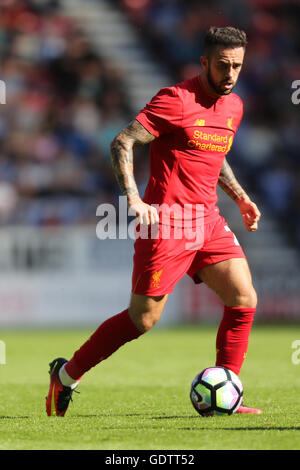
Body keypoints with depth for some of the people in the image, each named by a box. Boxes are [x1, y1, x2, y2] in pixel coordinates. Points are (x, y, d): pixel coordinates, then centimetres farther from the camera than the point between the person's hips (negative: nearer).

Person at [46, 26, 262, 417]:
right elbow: (122, 143, -15)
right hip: (167, 220, -7)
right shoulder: (176, 100, -13)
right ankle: (67, 374, 15)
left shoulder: (233, 106, 12)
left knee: (244, 298, -7)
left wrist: (240, 195, 17)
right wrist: (133, 198, -25)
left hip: (208, 220, 7)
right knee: (144, 318, -3)